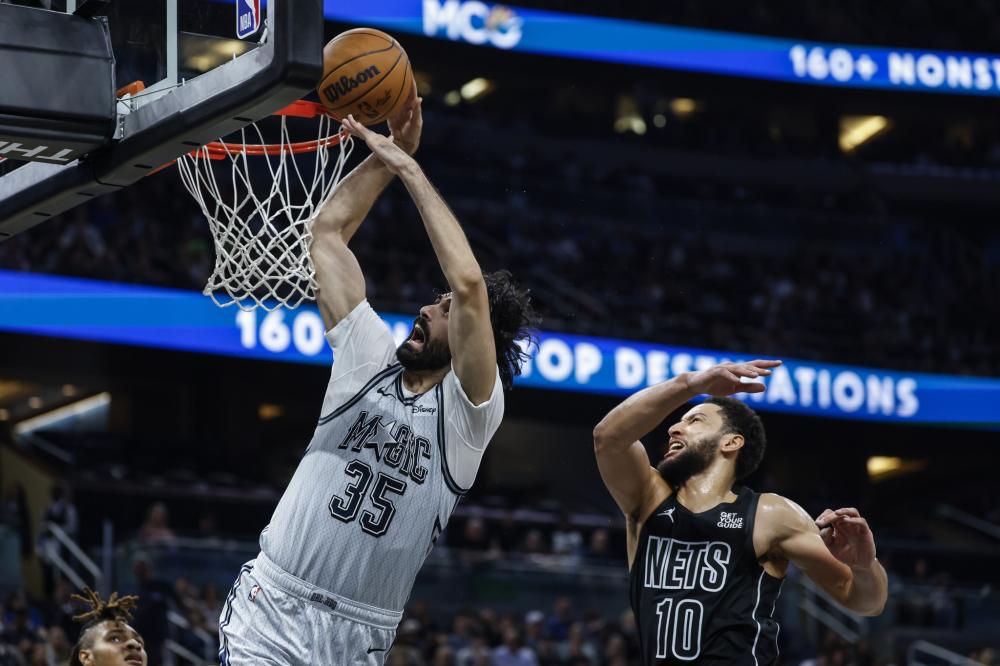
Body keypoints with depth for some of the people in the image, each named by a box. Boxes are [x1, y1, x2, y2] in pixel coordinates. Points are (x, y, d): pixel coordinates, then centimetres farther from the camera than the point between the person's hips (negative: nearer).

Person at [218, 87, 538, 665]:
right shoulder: (370, 359, 9)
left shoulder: (471, 412, -4)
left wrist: (407, 166, -15)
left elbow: (469, 284, -20)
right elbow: (329, 231, 13)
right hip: (271, 603, 2)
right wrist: (387, 154, 4)